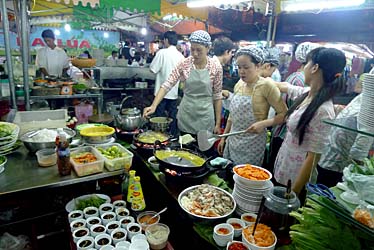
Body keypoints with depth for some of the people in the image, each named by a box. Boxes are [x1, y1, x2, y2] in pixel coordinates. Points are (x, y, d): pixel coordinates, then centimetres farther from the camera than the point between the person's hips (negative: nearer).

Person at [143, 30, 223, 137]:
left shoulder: (216, 67, -7)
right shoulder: (184, 64, -6)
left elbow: (217, 96, -1)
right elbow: (167, 84, -10)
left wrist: (218, 123, 0)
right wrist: (154, 106, -24)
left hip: (205, 118, -1)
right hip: (185, 116, 1)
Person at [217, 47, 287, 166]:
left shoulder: (266, 85, -13)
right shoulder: (239, 84, 4)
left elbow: (284, 114, -12)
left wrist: (263, 123, -26)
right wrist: (224, 137, 14)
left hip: (252, 145, -5)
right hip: (232, 141, 5)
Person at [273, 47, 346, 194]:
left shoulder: (323, 111, -26)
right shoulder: (307, 94, -3)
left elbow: (313, 156, -23)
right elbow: (285, 87, 18)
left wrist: (294, 193, -17)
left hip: (296, 177, -7)